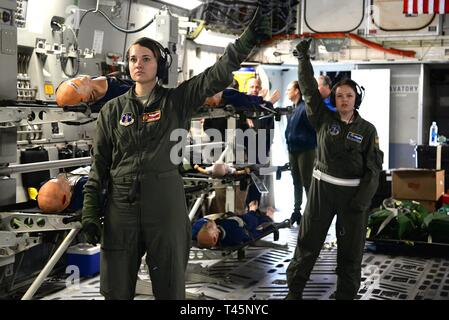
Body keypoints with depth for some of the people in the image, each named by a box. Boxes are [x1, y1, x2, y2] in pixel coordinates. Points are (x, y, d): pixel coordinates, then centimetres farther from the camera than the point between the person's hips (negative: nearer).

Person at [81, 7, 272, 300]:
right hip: (121, 207, 2)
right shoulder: (112, 109, 6)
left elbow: (218, 75, -10)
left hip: (166, 205, -1)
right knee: (117, 289, 11)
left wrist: (248, 39, -22)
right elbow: (99, 164, 7)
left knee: (170, 288, 9)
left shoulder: (176, 101, 2)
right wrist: (90, 212, 2)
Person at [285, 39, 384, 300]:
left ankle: (346, 294, 23)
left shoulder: (367, 129, -1)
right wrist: (304, 58, -12)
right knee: (308, 241, 6)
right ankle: (294, 290, 19)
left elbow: (374, 166, -2)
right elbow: (309, 89, -5)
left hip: (354, 191, 0)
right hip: (322, 187, 0)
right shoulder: (324, 119, 1)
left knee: (351, 249, 8)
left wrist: (364, 197, -12)